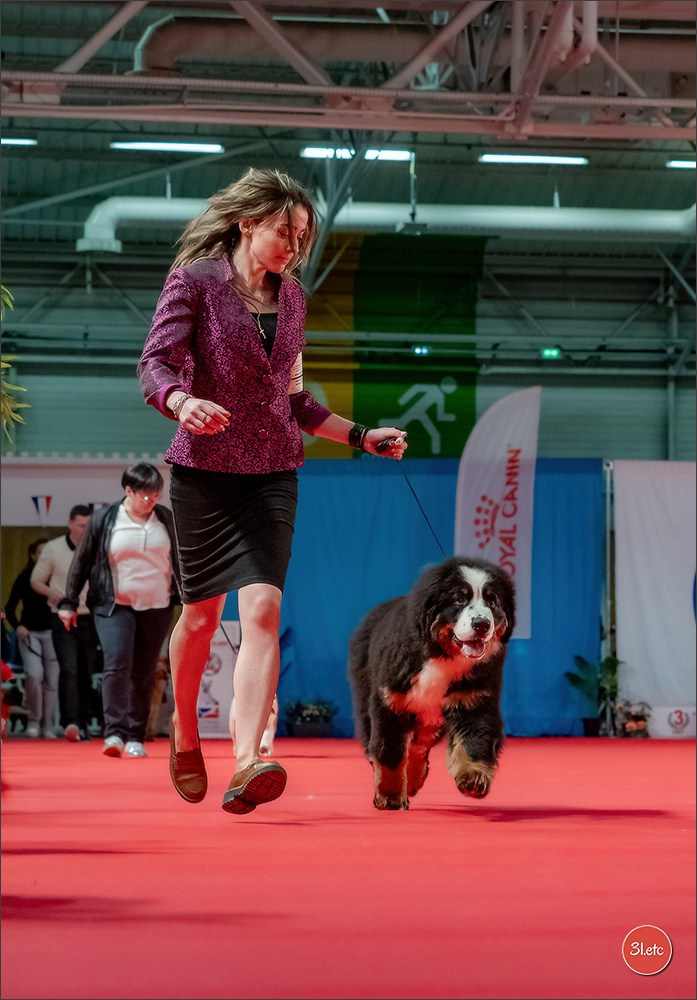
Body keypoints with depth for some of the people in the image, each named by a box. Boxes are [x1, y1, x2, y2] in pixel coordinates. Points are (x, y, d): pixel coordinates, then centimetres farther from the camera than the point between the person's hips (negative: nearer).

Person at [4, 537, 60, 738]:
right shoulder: (25, 577, 1)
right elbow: (10, 608, 3)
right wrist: (17, 626, -14)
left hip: (52, 632, 1)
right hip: (30, 633, -1)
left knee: (52, 680, 0)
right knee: (34, 675, -17)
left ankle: (49, 727, 9)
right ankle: (33, 721, 1)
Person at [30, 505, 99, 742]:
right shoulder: (53, 549, -1)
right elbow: (36, 581, 5)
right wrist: (53, 593, -15)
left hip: (90, 620, 3)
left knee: (86, 675, 7)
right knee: (69, 671, -17)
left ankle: (84, 725, 17)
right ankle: (70, 723, -26)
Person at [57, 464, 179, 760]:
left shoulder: (167, 519, 5)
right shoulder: (104, 519, -3)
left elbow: (181, 561, 15)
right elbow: (81, 561, 3)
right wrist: (69, 602, 2)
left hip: (157, 607, 3)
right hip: (114, 606, -3)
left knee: (144, 673, 3)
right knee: (117, 664, -18)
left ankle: (135, 738, 9)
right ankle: (114, 733, -19)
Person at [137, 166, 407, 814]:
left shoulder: (290, 297, 13)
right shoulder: (195, 281, -4)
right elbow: (155, 363, -15)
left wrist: (361, 436, 19)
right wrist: (183, 402, -37)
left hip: (272, 474, 3)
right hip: (204, 468, -3)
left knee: (262, 608, -15)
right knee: (201, 613, 8)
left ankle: (247, 764, -25)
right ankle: (184, 734, 34)